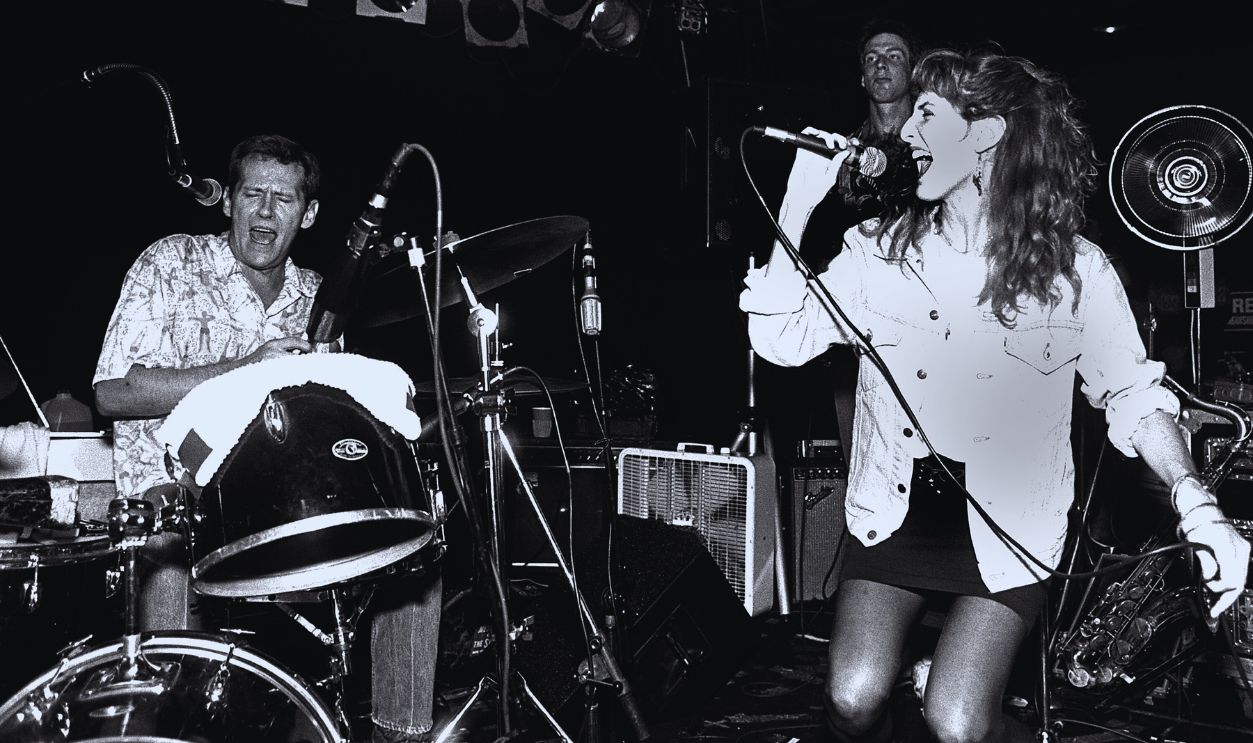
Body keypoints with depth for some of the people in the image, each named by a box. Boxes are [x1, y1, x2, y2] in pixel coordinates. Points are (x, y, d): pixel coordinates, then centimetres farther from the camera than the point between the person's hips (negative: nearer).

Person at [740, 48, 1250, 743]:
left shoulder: (1076, 271, -6)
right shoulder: (879, 248, 0)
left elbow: (1133, 396, 0)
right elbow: (780, 340, -7)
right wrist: (799, 202, -10)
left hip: (1007, 527, -2)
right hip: (894, 510, 2)